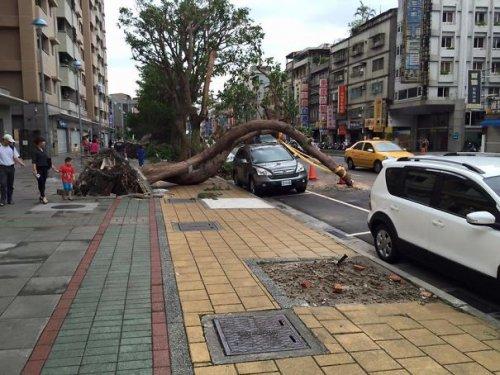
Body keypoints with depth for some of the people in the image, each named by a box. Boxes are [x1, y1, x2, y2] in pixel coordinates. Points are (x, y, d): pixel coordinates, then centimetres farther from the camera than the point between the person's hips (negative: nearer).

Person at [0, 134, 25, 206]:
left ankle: (9, 199, 17)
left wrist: (21, 163, -14)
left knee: (10, 184, 8)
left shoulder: (12, 147, 8)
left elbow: (16, 157, 4)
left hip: (11, 167, 3)